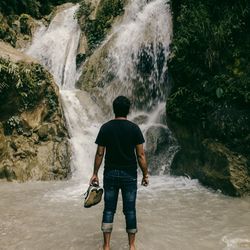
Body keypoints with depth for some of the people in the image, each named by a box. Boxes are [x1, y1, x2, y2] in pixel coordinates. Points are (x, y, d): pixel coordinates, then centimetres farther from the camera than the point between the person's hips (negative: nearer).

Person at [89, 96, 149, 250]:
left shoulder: (106, 128, -2)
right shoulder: (134, 128, -5)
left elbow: (100, 153, -1)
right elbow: (140, 154, -6)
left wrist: (95, 173, 8)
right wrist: (145, 174, 3)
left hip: (110, 174, 1)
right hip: (129, 175, -1)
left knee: (109, 210, 9)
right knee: (130, 210, 9)